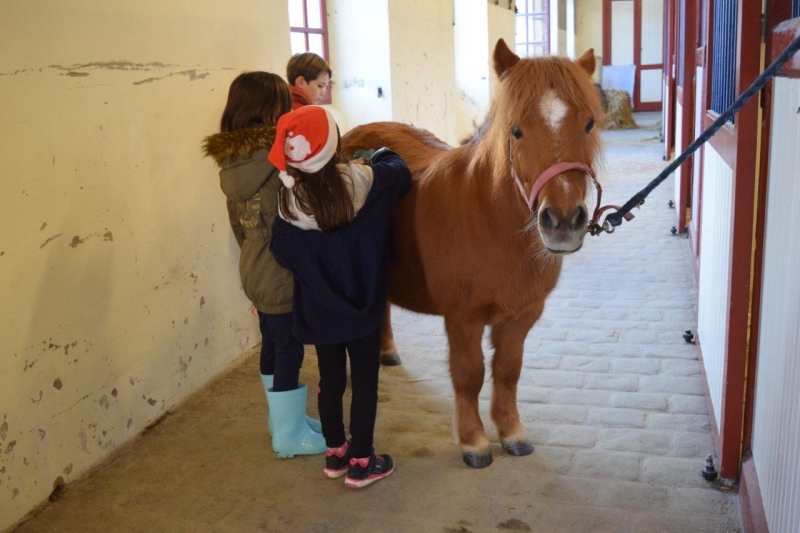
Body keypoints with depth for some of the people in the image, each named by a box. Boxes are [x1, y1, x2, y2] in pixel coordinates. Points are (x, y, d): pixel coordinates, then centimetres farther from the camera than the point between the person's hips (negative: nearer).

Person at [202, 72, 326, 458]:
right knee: (289, 350, 5)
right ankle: (290, 435, 19)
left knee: (272, 346, 21)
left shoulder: (231, 163, 3)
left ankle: (281, 417, 38)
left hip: (255, 271, 8)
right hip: (283, 275, -8)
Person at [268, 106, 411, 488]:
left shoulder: (290, 201, -14)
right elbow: (401, 174, 2)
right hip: (362, 306, -2)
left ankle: (335, 452, 33)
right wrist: (384, 155, 22)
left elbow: (282, 254, -5)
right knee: (365, 381, 10)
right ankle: (361, 463, 19)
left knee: (330, 379, 18)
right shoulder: (364, 182, -18)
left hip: (317, 310, 2)